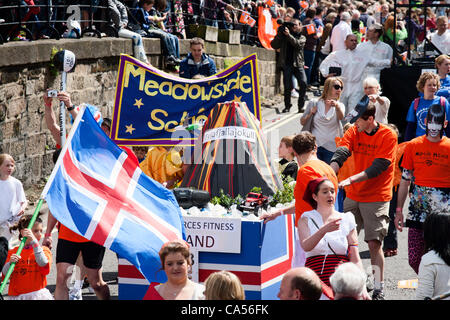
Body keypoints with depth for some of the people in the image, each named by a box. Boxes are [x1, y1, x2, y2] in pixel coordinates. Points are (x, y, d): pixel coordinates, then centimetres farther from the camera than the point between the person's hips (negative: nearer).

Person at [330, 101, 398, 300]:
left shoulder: (388, 136, -12)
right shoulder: (354, 132, 2)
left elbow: (378, 167, -19)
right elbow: (341, 153, -11)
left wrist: (351, 179, -27)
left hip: (377, 198, -5)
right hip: (353, 195, 5)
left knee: (374, 243, -7)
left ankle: (379, 289, 3)